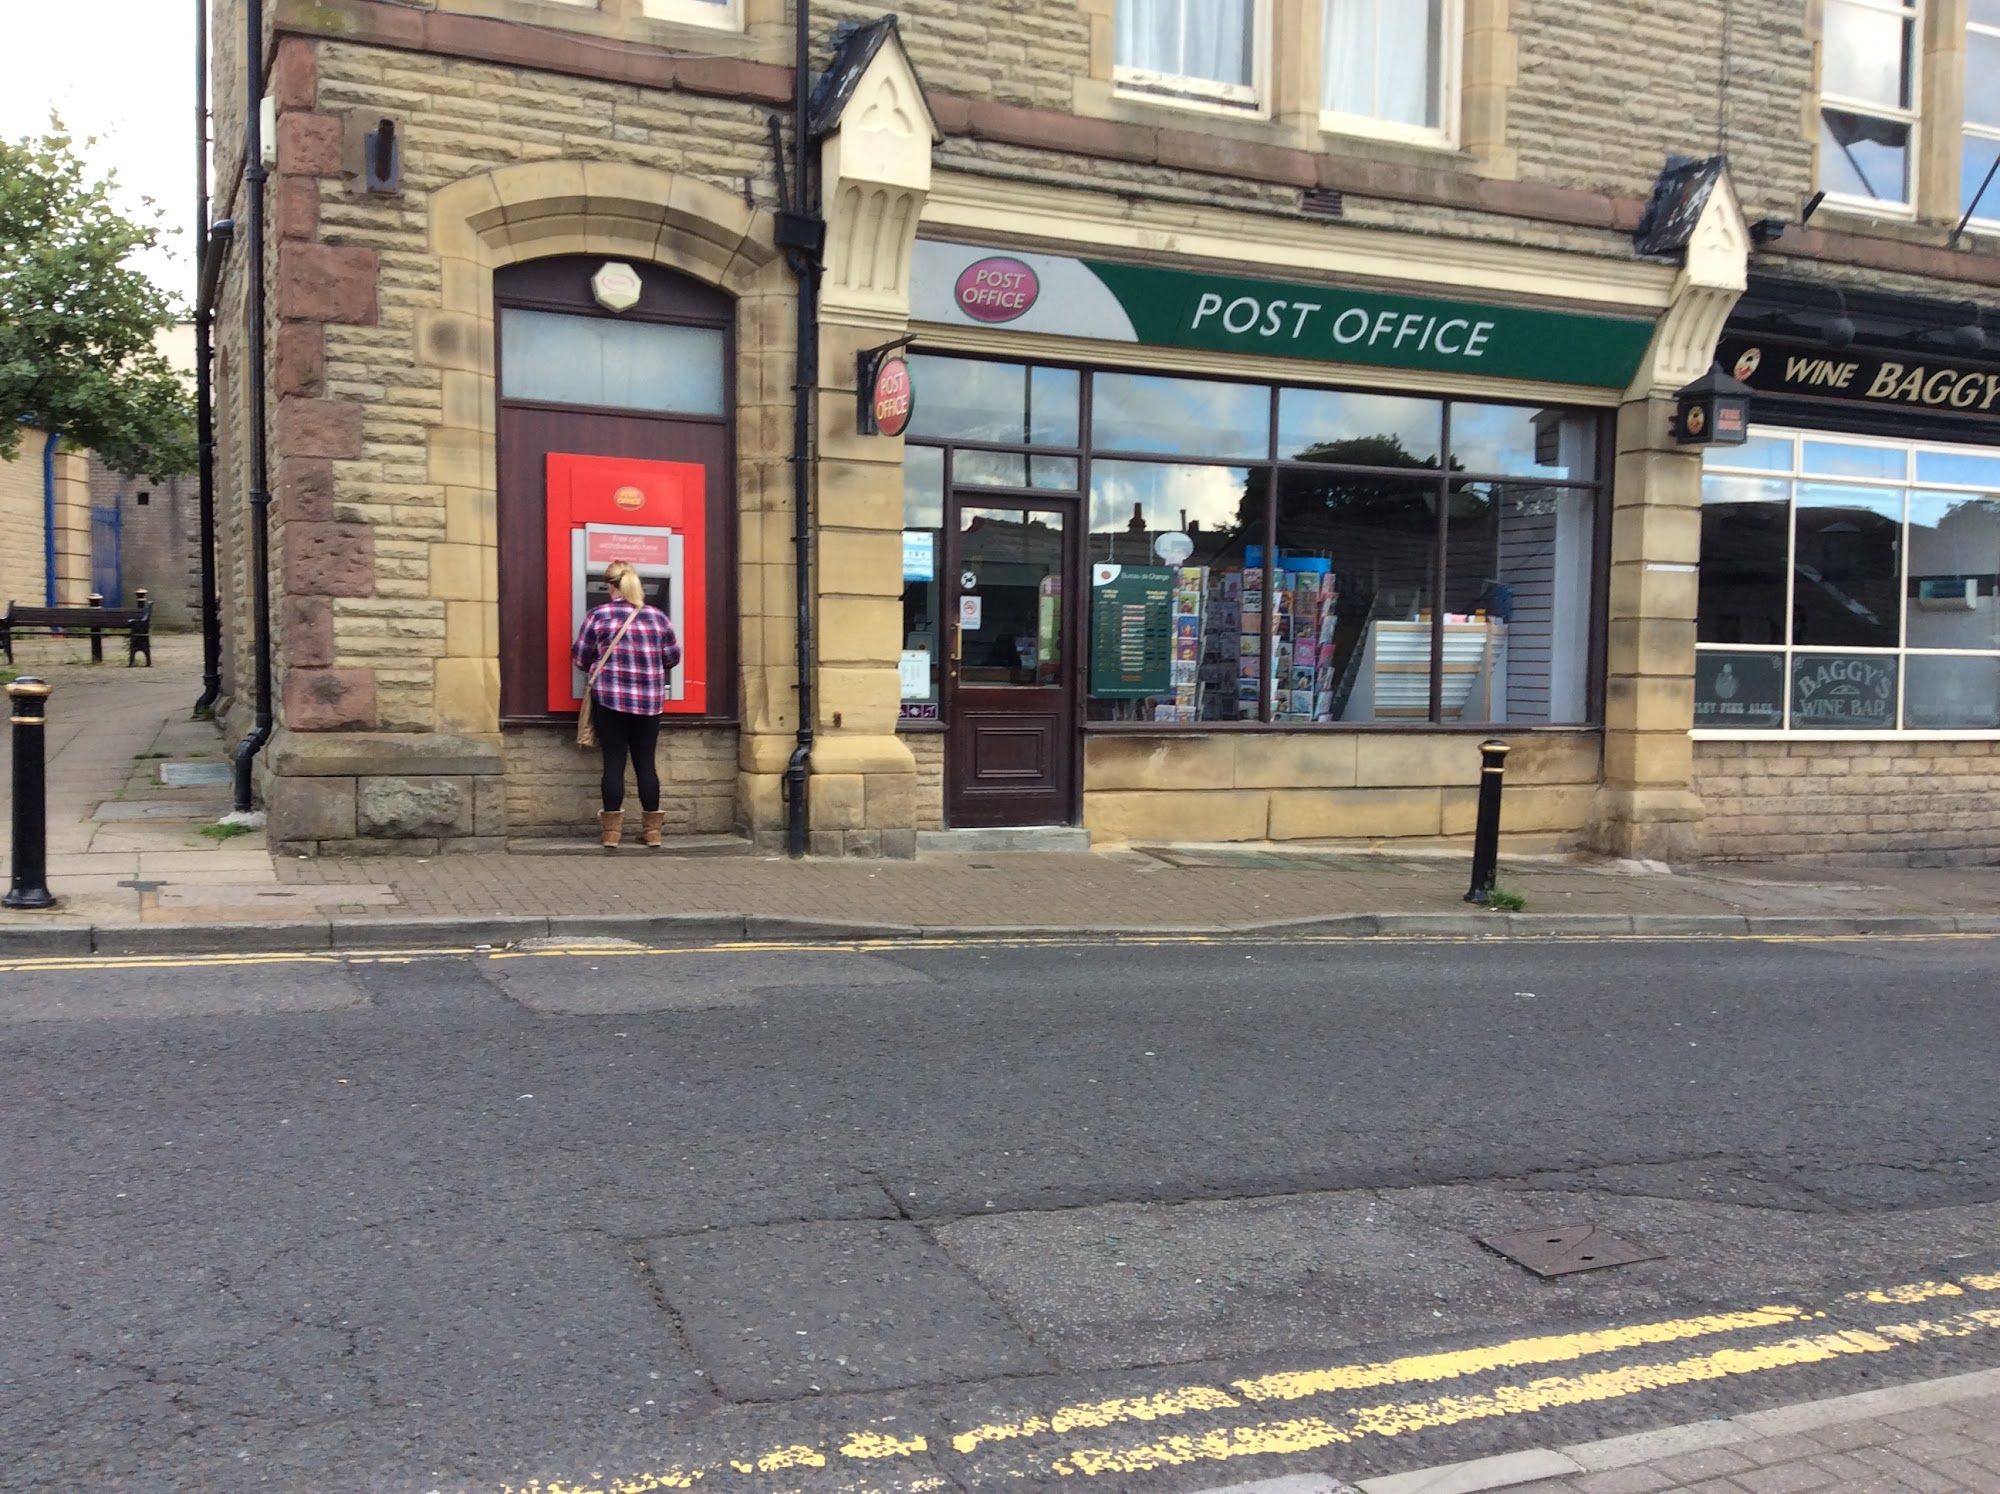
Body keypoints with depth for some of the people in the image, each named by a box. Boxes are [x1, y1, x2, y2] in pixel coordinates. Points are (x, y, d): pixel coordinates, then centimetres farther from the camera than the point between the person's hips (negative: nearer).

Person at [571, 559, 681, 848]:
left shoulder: (599, 615, -4)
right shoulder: (658, 617, 3)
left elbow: (580, 658, 2)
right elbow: (673, 657, 10)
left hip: (610, 697, -2)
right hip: (649, 700, 2)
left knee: (614, 763, 1)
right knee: (646, 763, 8)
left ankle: (611, 830, 2)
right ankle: (652, 830, 11)